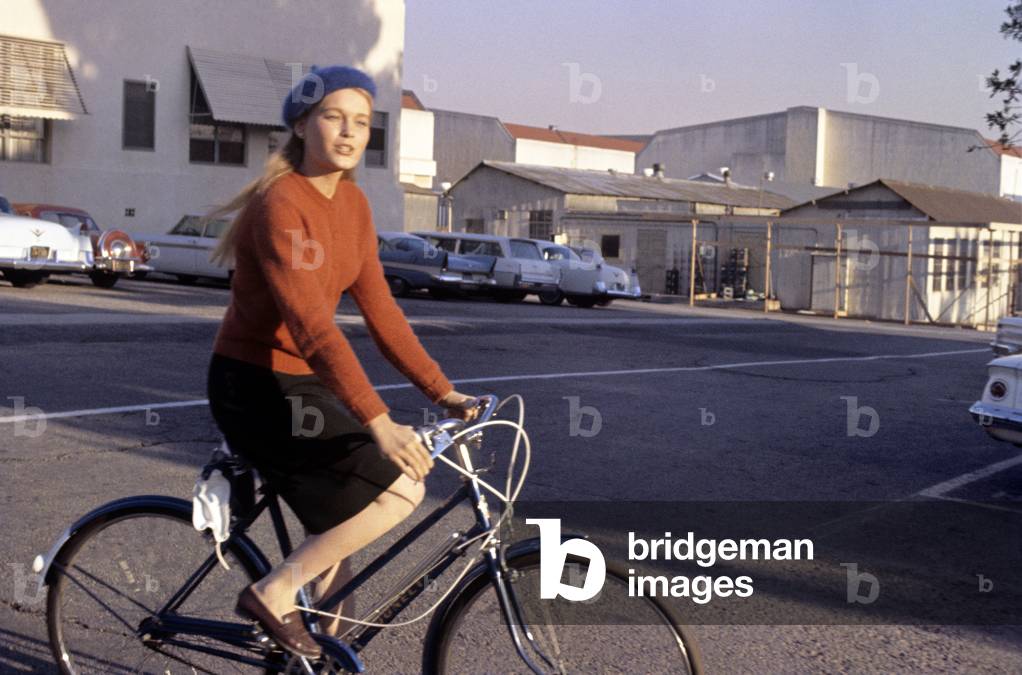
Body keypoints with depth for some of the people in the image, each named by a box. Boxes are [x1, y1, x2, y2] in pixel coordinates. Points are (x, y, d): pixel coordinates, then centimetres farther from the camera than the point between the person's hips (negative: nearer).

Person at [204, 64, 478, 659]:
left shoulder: (354, 204, 5)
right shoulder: (279, 204, -22)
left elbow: (380, 310, 5)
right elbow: (312, 326, -32)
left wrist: (445, 393, -1)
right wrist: (379, 423, -40)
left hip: (304, 385, 9)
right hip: (257, 391, -9)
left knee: (338, 524, 17)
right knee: (400, 489, -16)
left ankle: (315, 655, 33)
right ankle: (274, 593, -3)